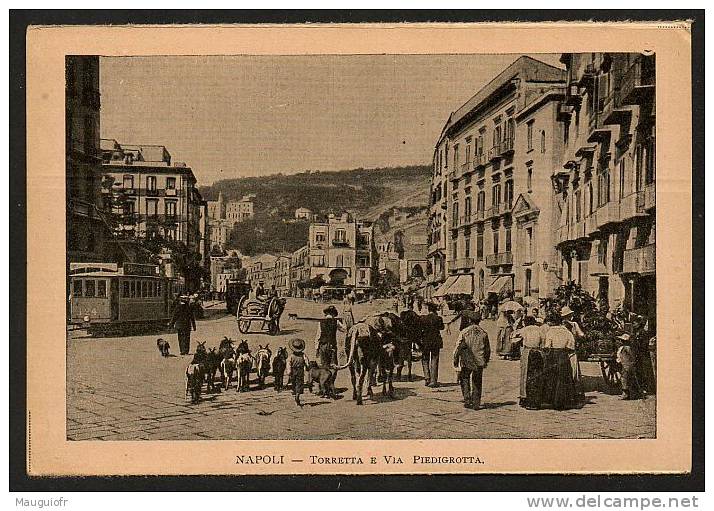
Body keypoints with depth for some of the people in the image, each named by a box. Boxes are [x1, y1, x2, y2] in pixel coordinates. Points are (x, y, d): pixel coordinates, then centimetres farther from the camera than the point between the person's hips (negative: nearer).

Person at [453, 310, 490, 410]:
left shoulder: (464, 332, -8)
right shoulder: (483, 333, 4)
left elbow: (458, 347, -7)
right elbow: (488, 349, 10)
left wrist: (455, 361, 4)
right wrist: (486, 361, 22)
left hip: (467, 361, -3)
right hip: (479, 362, 3)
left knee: (464, 379, 14)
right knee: (477, 383, 13)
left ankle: (467, 400, 3)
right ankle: (476, 403, 12)